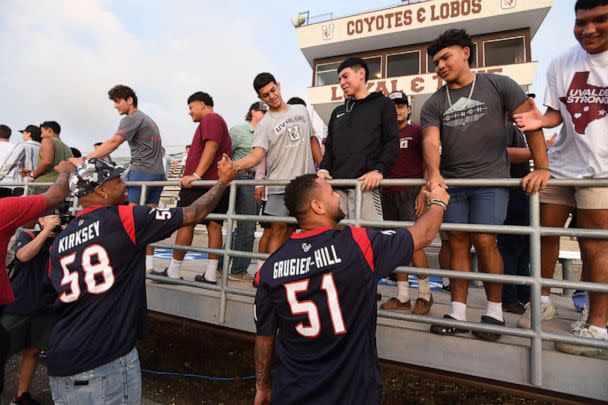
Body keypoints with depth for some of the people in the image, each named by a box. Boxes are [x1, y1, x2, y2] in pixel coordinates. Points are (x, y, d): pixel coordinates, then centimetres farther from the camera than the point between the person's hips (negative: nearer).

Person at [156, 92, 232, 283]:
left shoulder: (210, 119, -2)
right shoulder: (218, 121, 28)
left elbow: (211, 147, -17)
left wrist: (196, 175, -25)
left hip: (202, 182, -9)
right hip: (217, 183, 9)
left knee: (186, 223, -5)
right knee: (214, 225, 1)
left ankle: (173, 272, 1)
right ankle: (210, 274, 1)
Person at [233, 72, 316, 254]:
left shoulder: (302, 110, 11)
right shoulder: (264, 125, -4)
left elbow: (312, 141, 18)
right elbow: (257, 155, -18)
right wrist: (234, 165, -38)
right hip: (280, 185, -4)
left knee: (291, 231, 10)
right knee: (278, 230, -5)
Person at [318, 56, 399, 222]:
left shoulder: (383, 104, 12)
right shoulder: (338, 112, 27)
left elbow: (392, 142, 1)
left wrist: (378, 170, -16)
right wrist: (324, 169, 4)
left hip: (366, 183, -5)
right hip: (337, 185, 5)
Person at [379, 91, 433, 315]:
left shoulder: (417, 131, 4)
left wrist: (423, 191, -13)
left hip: (410, 192, -4)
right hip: (388, 193, 5)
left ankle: (425, 293, 8)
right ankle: (402, 297, 13)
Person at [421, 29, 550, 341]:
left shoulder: (498, 85, 3)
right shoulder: (434, 104, 9)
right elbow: (430, 142, -5)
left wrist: (542, 167, -11)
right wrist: (434, 173, -25)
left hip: (490, 180, -3)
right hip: (451, 182, 3)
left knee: (484, 241, -10)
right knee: (458, 244, 2)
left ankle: (495, 310, 10)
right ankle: (457, 312, 10)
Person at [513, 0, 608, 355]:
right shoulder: (561, 64, 6)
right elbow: (558, 112, 7)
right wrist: (540, 120, -15)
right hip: (559, 164, 4)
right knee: (546, 234, 10)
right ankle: (544, 301, 29)